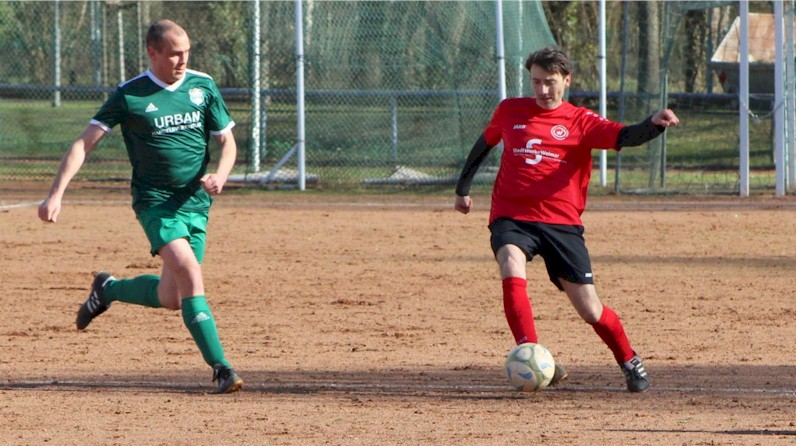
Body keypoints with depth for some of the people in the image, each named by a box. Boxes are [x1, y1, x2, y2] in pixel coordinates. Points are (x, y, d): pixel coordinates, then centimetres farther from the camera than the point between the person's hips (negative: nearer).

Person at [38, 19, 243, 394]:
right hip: (154, 199, -4)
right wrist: (56, 194, -15)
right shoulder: (129, 96, -5)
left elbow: (227, 141, 12)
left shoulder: (203, 87, 5)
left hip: (195, 203, 4)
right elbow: (85, 142, -5)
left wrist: (220, 174, -11)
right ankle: (220, 368, -26)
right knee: (189, 271, -24)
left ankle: (108, 290, 35)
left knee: (172, 297, 5)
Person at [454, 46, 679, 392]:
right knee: (512, 269, -33)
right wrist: (463, 188, 36)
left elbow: (624, 136, -12)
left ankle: (630, 363, 26)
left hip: (561, 223, -1)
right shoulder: (510, 111, 12)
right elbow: (484, 145, 30)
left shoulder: (581, 122, 4)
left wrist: (654, 125, -32)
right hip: (511, 217, 1)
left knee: (589, 309, -1)